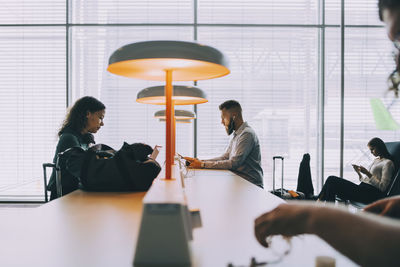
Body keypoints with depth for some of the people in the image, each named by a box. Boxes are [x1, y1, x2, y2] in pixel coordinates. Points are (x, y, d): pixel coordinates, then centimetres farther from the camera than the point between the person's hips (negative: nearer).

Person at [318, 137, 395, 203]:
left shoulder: (388, 163, -1)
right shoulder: (376, 160, 26)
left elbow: (382, 187, -11)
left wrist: (367, 173, -16)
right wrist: (359, 172, 6)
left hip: (371, 194, -9)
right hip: (363, 189, 9)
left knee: (332, 180, -20)